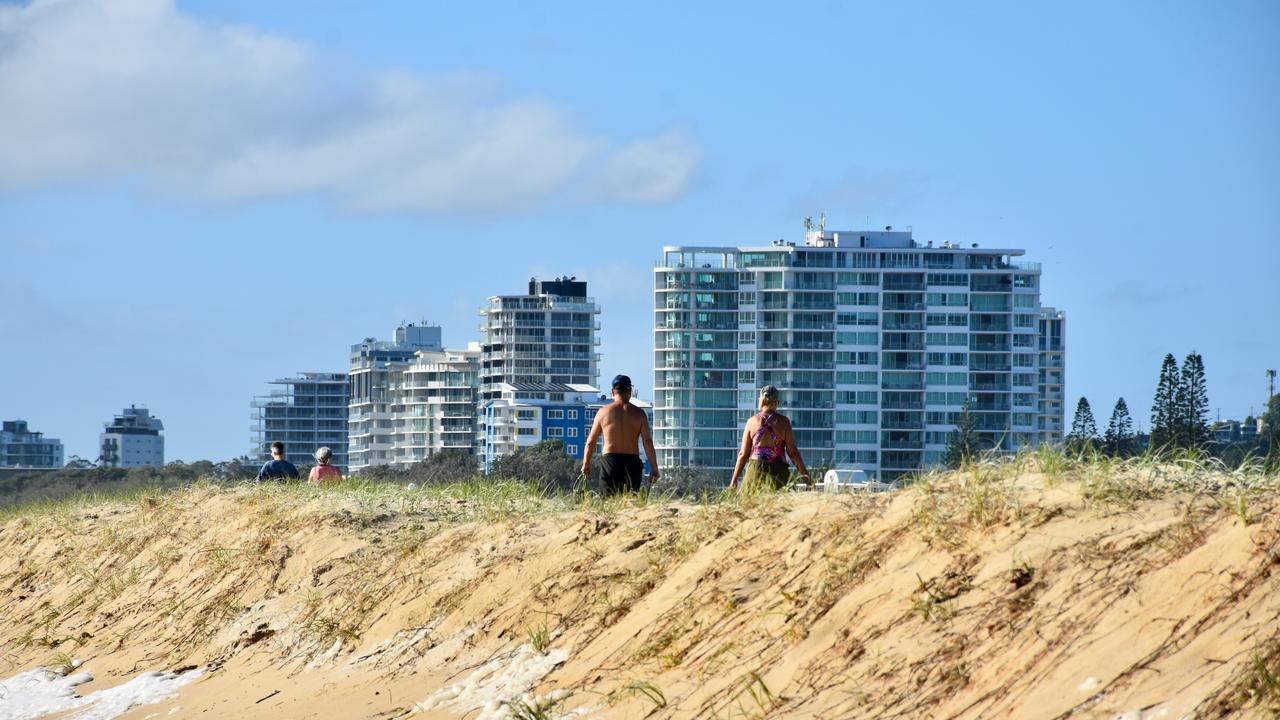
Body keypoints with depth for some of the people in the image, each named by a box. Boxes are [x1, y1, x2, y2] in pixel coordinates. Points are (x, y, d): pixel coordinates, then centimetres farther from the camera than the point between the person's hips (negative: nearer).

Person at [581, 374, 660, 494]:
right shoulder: (639, 413, 3)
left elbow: (590, 441, 9)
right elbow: (648, 442, -3)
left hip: (610, 462, -1)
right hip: (632, 463, 1)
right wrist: (654, 468, 0)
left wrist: (586, 463, 22)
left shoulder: (603, 412, 4)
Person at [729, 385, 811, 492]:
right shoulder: (783, 421, 0)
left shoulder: (752, 421, 4)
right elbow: (793, 452, -1)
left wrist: (734, 480, 13)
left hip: (755, 471, 1)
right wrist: (806, 476, 5)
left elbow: (743, 454, 6)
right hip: (778, 471, -1)